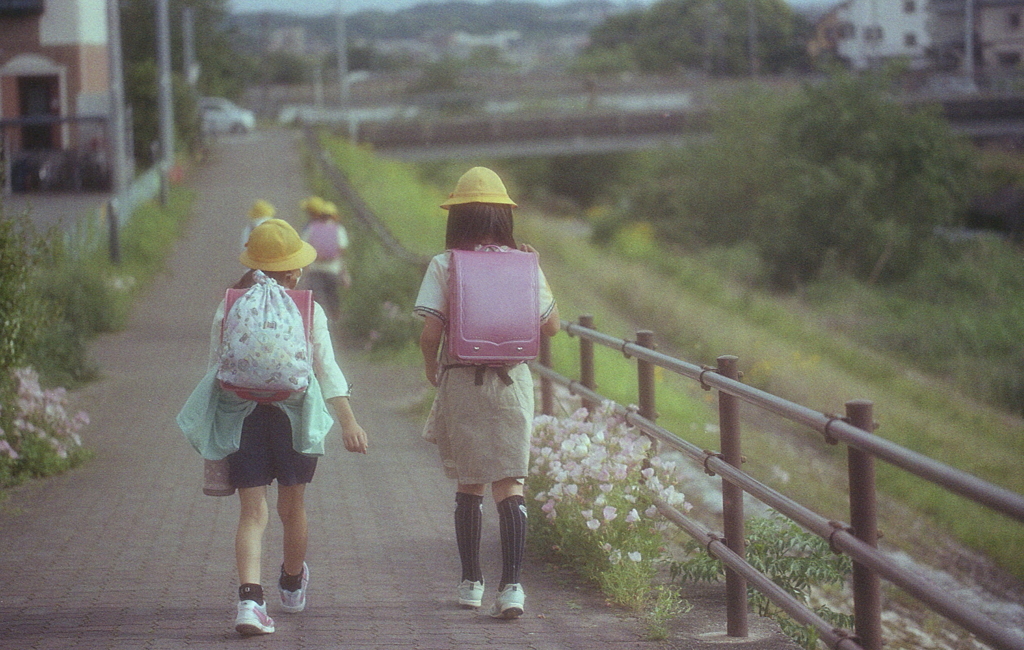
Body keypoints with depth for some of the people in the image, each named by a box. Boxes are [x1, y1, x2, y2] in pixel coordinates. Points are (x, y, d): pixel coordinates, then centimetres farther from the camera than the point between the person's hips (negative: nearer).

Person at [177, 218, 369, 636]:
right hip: (294, 414, 0)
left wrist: (213, 435, 17)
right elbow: (327, 370, -2)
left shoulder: (228, 310, 3)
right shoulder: (308, 310, 0)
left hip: (240, 417, 0)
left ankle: (250, 598, -21)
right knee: (292, 506, 18)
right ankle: (293, 586, 39)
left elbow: (216, 371, 7)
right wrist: (348, 421, 1)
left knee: (252, 512, -2)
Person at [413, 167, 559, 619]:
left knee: (469, 485, 14)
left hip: (460, 381, 0)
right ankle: (511, 586, -12)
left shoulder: (443, 266, -6)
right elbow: (551, 325, 5)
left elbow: (429, 334, -12)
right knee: (510, 484, 1)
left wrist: (432, 370, 8)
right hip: (512, 380, 0)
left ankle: (471, 583, 22)